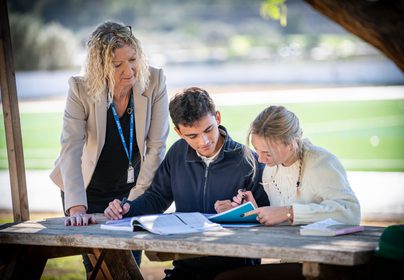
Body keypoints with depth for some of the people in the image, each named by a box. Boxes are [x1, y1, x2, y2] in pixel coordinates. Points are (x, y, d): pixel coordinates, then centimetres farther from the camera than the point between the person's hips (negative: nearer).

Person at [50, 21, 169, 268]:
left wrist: (136, 199, -19)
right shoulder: (81, 89, -21)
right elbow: (71, 149, -29)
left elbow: (156, 146, -14)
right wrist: (77, 209, -39)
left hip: (130, 188, 1)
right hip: (89, 190, -1)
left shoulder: (154, 81, -17)